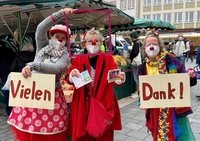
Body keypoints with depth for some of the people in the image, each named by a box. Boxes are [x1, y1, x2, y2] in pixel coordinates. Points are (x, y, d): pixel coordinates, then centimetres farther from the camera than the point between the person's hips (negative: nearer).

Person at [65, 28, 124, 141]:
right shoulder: (78, 60, 6)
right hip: (83, 104, 1)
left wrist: (119, 79, -32)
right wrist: (72, 76, -25)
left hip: (103, 103, 0)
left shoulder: (108, 58, 3)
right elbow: (69, 79, -2)